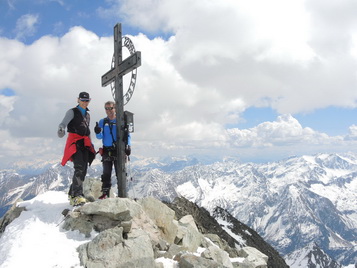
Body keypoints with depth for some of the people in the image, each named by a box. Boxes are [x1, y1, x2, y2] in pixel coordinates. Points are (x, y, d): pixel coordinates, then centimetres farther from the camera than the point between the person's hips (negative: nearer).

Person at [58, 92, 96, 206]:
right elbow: (63, 123, -11)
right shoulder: (72, 112, 4)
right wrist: (61, 129, -34)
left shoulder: (87, 115, 24)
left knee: (83, 170, 4)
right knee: (79, 168, -21)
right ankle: (77, 196, -27)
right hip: (75, 142, -7)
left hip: (85, 144, 7)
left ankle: (72, 194, 16)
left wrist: (91, 145, 25)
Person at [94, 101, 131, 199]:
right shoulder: (102, 122, 11)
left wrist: (128, 146, -11)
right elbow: (100, 137, 4)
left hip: (119, 150, -2)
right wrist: (98, 132, -18)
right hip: (107, 151, 3)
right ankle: (105, 193, 10)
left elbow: (127, 135, 3)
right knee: (106, 173, 5)